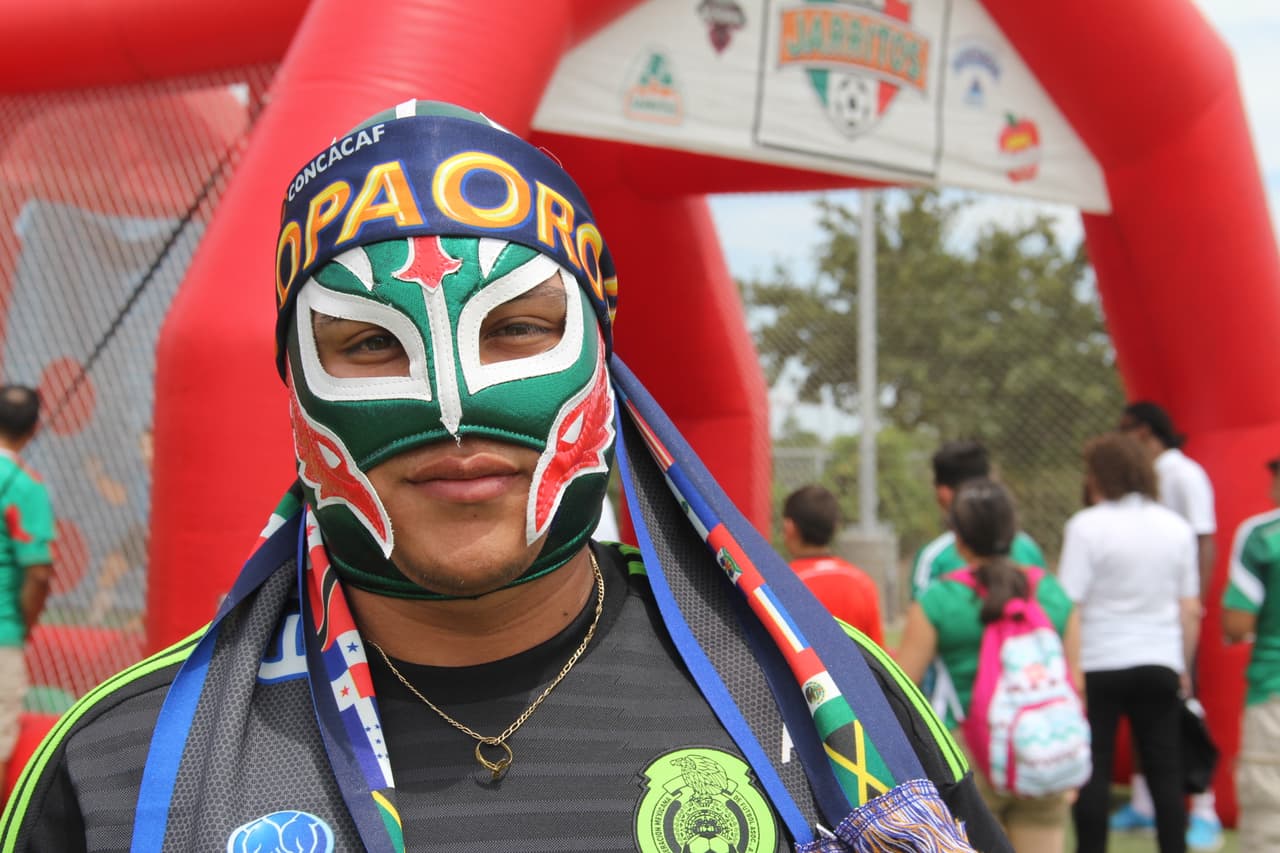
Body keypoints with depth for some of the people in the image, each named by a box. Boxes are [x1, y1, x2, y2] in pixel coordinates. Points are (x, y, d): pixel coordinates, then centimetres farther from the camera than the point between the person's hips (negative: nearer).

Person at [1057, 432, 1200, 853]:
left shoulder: (1087, 526, -9)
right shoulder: (1176, 527, 5)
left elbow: (1067, 607, -12)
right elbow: (1191, 609, 9)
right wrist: (1184, 666, 18)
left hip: (1098, 663, -3)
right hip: (1160, 662, 4)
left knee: (1093, 771, 3)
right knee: (1165, 771, 8)